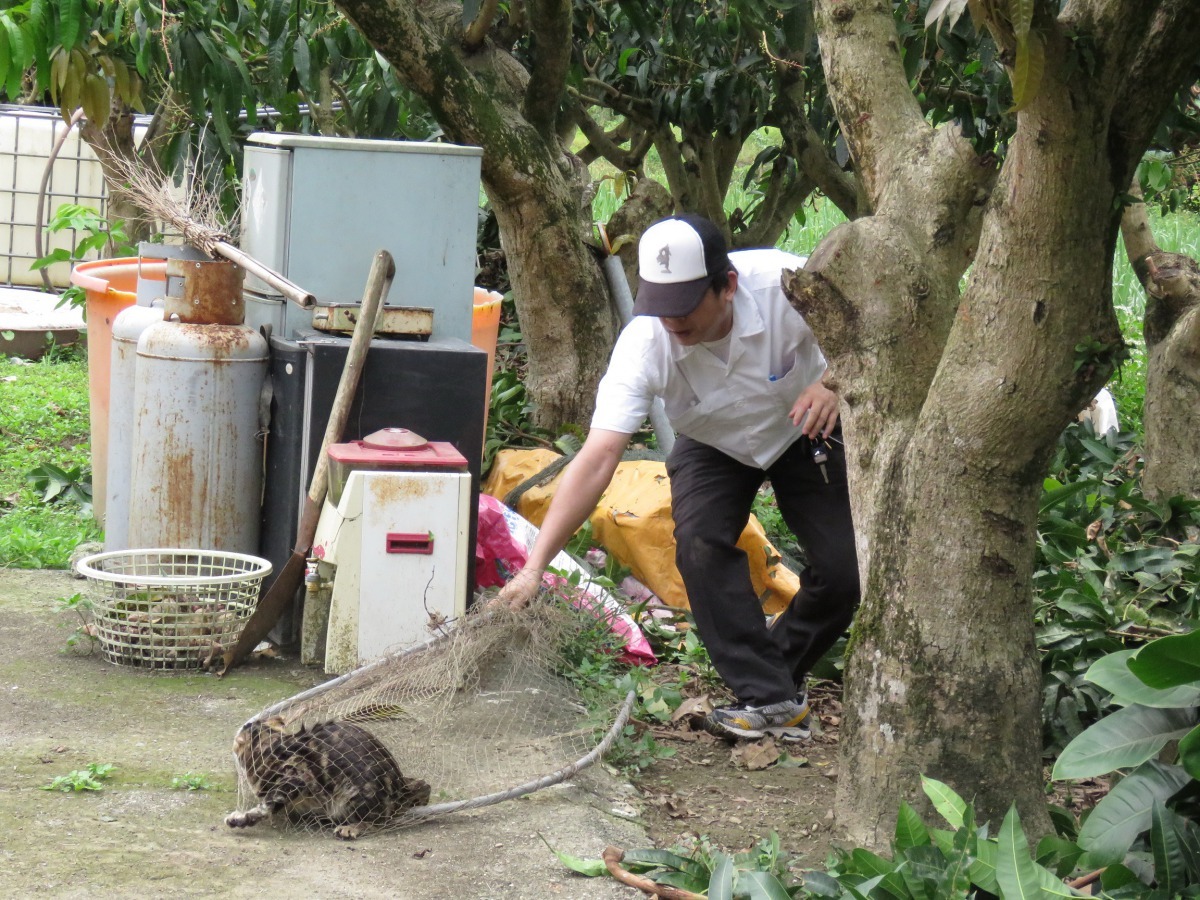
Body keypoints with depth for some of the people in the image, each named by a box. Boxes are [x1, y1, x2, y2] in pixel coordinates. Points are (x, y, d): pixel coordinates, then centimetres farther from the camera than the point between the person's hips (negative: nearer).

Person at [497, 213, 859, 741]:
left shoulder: (786, 284, -37)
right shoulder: (645, 344, -35)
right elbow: (598, 457, -40)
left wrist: (834, 383, -40)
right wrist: (533, 568, -48)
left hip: (804, 434, 0)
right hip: (714, 448, 0)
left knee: (844, 569, -12)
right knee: (700, 546, -26)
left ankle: (785, 667, 17)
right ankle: (766, 696, -14)